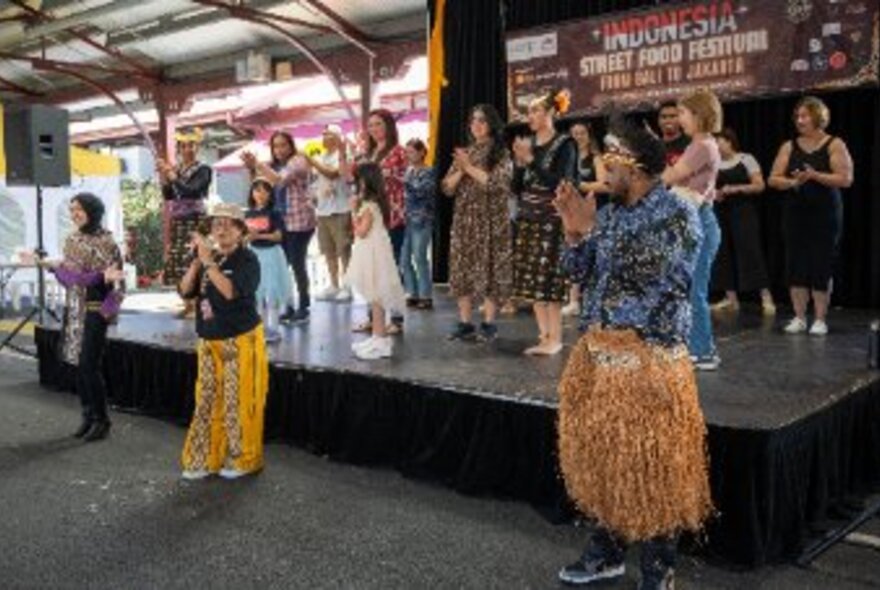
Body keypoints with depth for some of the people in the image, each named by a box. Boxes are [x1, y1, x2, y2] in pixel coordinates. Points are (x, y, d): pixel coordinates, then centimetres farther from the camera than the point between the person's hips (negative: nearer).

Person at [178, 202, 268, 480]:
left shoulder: (247, 259, -9)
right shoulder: (209, 257, 9)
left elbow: (230, 291, -25)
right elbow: (185, 290, 0)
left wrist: (208, 261, -24)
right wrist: (197, 261, -12)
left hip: (241, 341, -6)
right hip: (209, 342, 6)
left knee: (238, 403, 1)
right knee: (206, 401, 9)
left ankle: (242, 460, 16)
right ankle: (205, 459, 20)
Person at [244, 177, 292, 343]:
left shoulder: (273, 213, -6)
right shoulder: (248, 214, 6)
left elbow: (278, 235, -13)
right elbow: (244, 234, 11)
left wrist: (260, 235, -24)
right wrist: (246, 237, -11)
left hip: (271, 254, -5)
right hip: (254, 254, 5)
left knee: (272, 291, -4)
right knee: (257, 292, 11)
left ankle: (272, 329, 2)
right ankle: (261, 327, 22)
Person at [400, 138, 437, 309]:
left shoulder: (429, 172, -4)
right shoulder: (409, 171, 14)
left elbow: (421, 191, -20)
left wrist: (404, 181, -28)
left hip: (422, 221, -6)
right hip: (407, 220, 6)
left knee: (420, 259, -6)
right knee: (405, 259, 6)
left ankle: (426, 296, 2)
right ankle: (412, 294, 17)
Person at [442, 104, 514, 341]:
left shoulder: (501, 154, -1)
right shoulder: (464, 154, 13)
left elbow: (495, 183, -17)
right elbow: (447, 188, 8)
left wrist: (469, 167, -11)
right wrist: (461, 170, -9)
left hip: (491, 221, -5)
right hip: (464, 221, 5)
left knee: (489, 270, -2)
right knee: (462, 270, 4)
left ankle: (489, 324, 5)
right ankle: (465, 323, 11)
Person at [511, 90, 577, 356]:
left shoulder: (564, 144, -3)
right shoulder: (528, 144, 13)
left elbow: (559, 184, -14)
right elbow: (517, 188, 13)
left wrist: (531, 160, -14)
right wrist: (519, 162, -2)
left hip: (551, 219, -6)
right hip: (528, 219, 6)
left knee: (549, 279, -8)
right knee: (532, 280, 5)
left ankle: (555, 338, -1)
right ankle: (544, 336, 12)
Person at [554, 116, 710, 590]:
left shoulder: (677, 213, -8)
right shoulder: (609, 213, 12)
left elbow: (647, 274, -19)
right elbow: (579, 274, 12)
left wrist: (592, 231, -17)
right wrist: (573, 233, -4)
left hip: (647, 359, -7)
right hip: (596, 353, 7)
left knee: (649, 467, 1)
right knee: (599, 458, 14)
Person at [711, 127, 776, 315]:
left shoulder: (746, 159, -2)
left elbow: (760, 186, -7)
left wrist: (735, 189, -16)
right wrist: (713, 194, -6)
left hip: (743, 212, -5)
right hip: (721, 213, 5)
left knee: (750, 252, -10)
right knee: (724, 254, 3)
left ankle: (766, 298, -7)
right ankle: (731, 299, 11)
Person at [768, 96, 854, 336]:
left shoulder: (834, 145, -2)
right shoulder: (789, 147, 7)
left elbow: (846, 179, -9)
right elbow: (773, 179, 4)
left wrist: (814, 175, -19)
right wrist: (792, 182, -15)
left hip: (825, 215, -3)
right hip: (796, 214, 3)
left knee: (822, 266, -2)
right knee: (796, 265, 2)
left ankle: (821, 319, 6)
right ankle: (799, 317, 11)